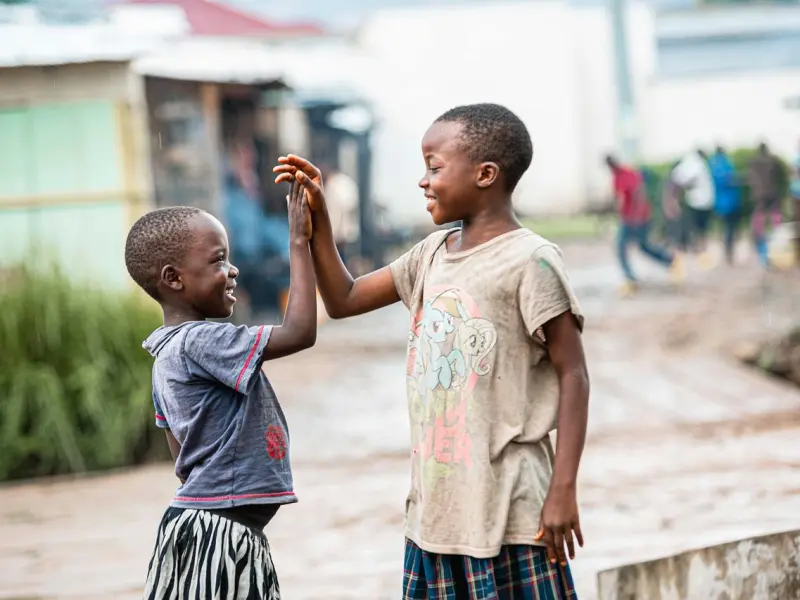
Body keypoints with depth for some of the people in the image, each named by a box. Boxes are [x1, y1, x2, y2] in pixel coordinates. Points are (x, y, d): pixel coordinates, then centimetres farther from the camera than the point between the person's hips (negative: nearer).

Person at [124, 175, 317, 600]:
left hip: (206, 527, 10)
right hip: (216, 534, -10)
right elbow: (300, 332, -22)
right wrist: (299, 242, -16)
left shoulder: (170, 351, 14)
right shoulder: (200, 342, -18)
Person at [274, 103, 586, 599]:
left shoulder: (529, 260, -10)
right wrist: (317, 215, 9)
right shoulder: (434, 254, 11)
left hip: (507, 515, -7)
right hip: (434, 512, 7)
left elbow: (573, 376, -10)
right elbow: (344, 300, 20)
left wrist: (564, 491, -15)